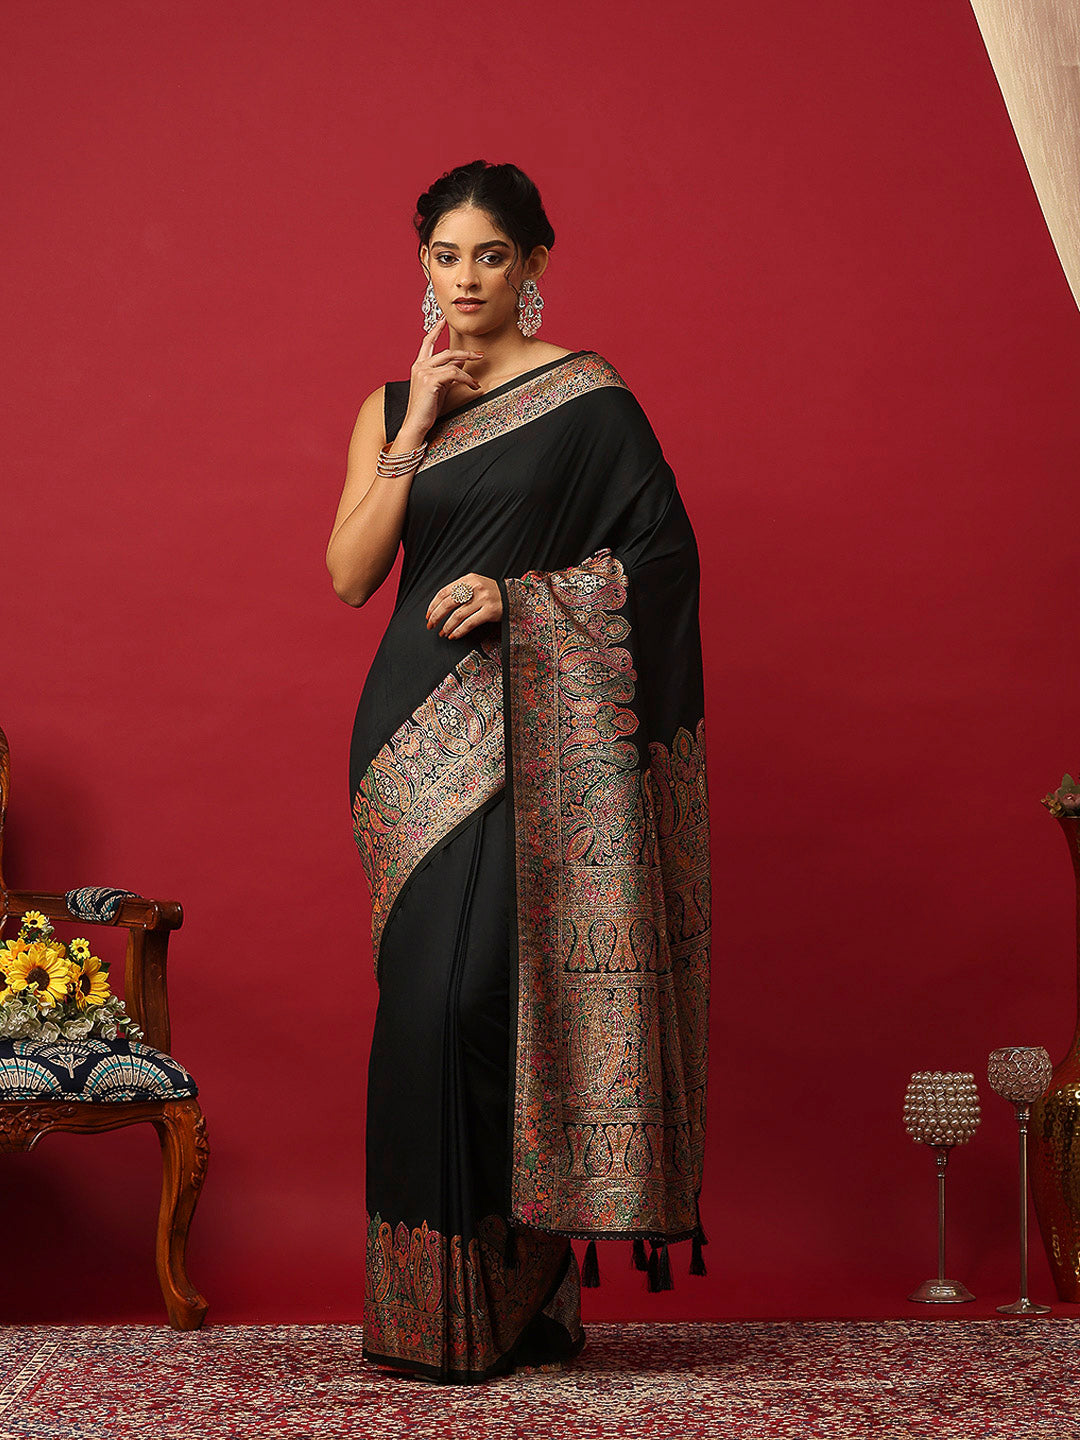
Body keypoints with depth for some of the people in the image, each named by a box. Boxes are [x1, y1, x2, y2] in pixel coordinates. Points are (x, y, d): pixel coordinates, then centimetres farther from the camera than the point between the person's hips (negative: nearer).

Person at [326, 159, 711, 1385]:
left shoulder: (587, 396, 2)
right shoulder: (390, 405, 14)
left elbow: (663, 556, -2)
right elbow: (350, 574, 2)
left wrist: (522, 594, -12)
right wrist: (418, 424, -4)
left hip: (544, 731, -4)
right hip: (423, 729, 4)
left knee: (491, 987, -11)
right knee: (430, 995, 0)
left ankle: (523, 1292, 0)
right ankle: (436, 1300, 8)